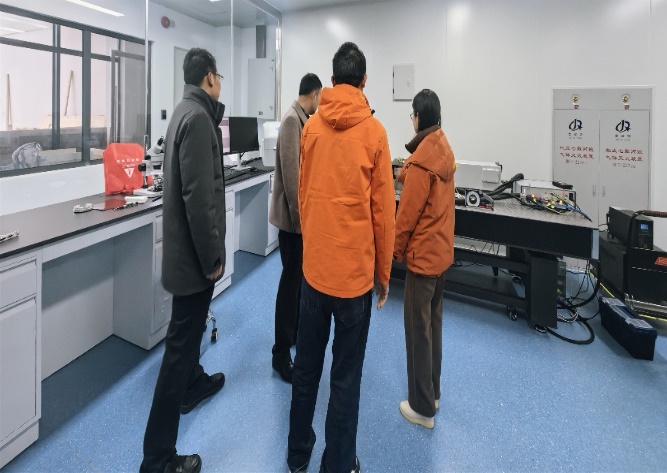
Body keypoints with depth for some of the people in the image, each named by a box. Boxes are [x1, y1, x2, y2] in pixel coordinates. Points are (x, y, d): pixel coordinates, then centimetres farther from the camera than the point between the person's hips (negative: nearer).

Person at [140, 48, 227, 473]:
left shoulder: (186, 111, 12)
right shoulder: (198, 118, -19)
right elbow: (198, 196, -25)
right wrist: (213, 255, -19)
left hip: (185, 245, 11)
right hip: (194, 251, -10)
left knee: (188, 329, 27)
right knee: (181, 341, -3)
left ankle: (193, 384, 51)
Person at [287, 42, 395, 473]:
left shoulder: (311, 126, 4)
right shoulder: (373, 131, -6)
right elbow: (382, 207, -5)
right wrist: (384, 271, 4)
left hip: (313, 263, 4)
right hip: (355, 267, -3)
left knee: (306, 364, 16)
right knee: (346, 375, 8)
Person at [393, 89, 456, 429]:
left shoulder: (422, 158, -20)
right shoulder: (444, 148, 7)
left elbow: (409, 210, -17)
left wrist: (397, 249, -6)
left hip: (423, 253, -9)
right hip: (441, 248, 9)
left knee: (418, 328, 2)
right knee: (433, 323, 19)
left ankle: (422, 407, 16)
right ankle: (432, 393, 34)